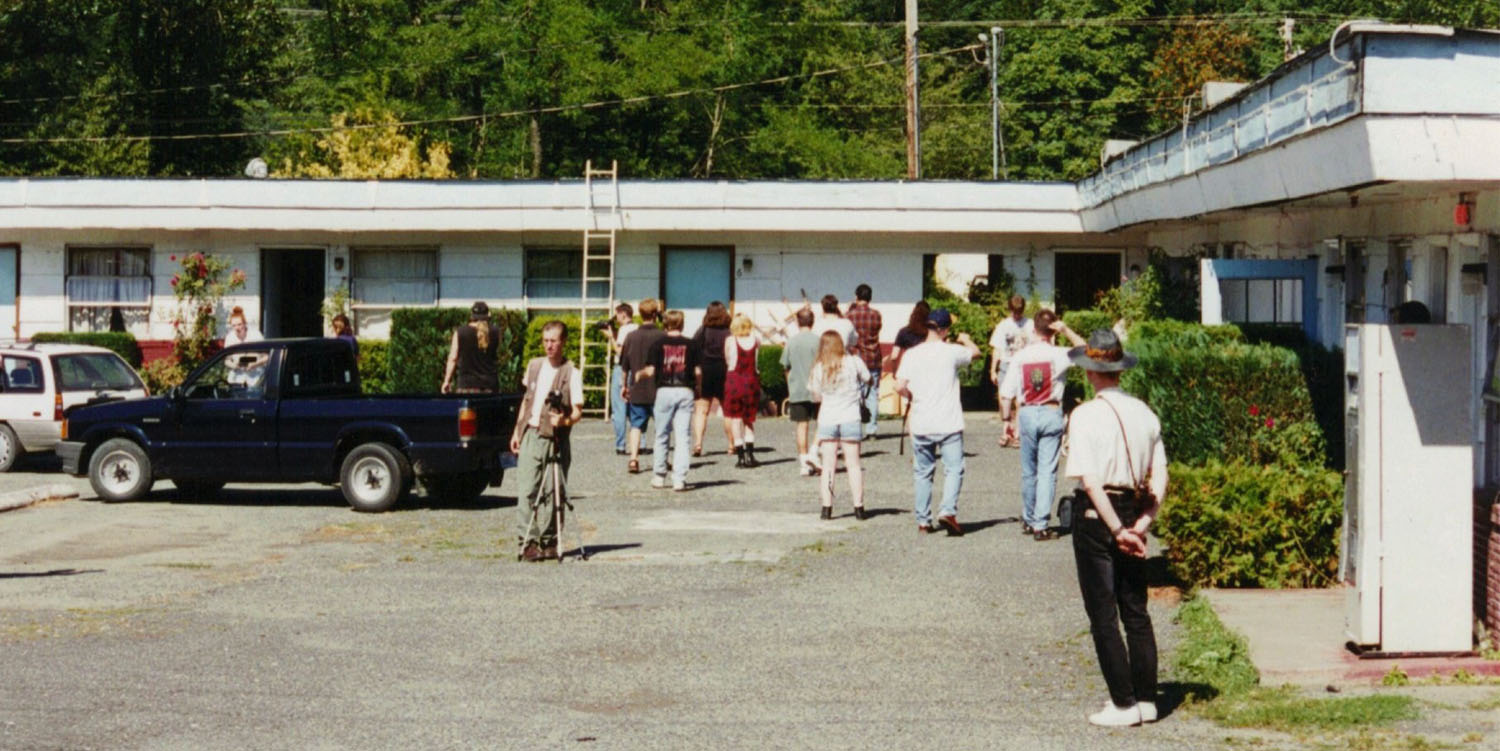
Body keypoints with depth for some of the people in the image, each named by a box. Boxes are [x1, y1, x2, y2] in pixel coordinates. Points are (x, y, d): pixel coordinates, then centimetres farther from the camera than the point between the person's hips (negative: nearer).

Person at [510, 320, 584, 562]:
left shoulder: (571, 373, -5)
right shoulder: (534, 366, 12)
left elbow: (578, 411, -7)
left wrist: (565, 420, -28)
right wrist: (517, 431, 17)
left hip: (555, 440, -4)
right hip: (529, 435, 5)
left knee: (551, 495, -1)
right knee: (526, 492, -2)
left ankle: (549, 542, 8)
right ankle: (529, 542, -1)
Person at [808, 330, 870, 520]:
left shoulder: (818, 368, -2)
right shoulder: (853, 362, -5)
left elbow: (816, 394, 7)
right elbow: (866, 378, 11)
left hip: (827, 420, 1)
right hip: (850, 419, -1)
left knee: (828, 465, 6)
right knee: (853, 464, 6)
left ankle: (827, 507, 2)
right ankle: (858, 506, 4)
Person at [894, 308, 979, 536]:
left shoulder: (911, 354, -1)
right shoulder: (952, 351, -5)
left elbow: (900, 386, -8)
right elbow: (975, 352, 15)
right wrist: (965, 339, 35)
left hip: (921, 423, 3)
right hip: (949, 422, -2)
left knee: (922, 472, 12)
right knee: (954, 469, 2)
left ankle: (923, 521, 15)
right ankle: (948, 510, -18)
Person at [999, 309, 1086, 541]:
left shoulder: (1020, 357, -2)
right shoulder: (1058, 355, -8)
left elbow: (1006, 394, -2)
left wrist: (1006, 419, 9)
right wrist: (1067, 331, -2)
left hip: (1027, 414, 2)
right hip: (1051, 413, -2)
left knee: (1028, 471, 15)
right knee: (1047, 471, -1)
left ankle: (1028, 520, 28)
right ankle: (1040, 525, -6)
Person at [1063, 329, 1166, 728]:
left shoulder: (1086, 415, -14)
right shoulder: (1144, 413, 5)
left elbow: (1090, 481, -20)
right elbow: (1159, 475, 4)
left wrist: (1117, 530, -18)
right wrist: (1143, 521, 0)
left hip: (1097, 517, -6)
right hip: (1134, 515, 6)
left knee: (1103, 616, 2)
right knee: (1136, 611, 14)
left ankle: (1124, 704, 3)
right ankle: (1146, 699, 17)